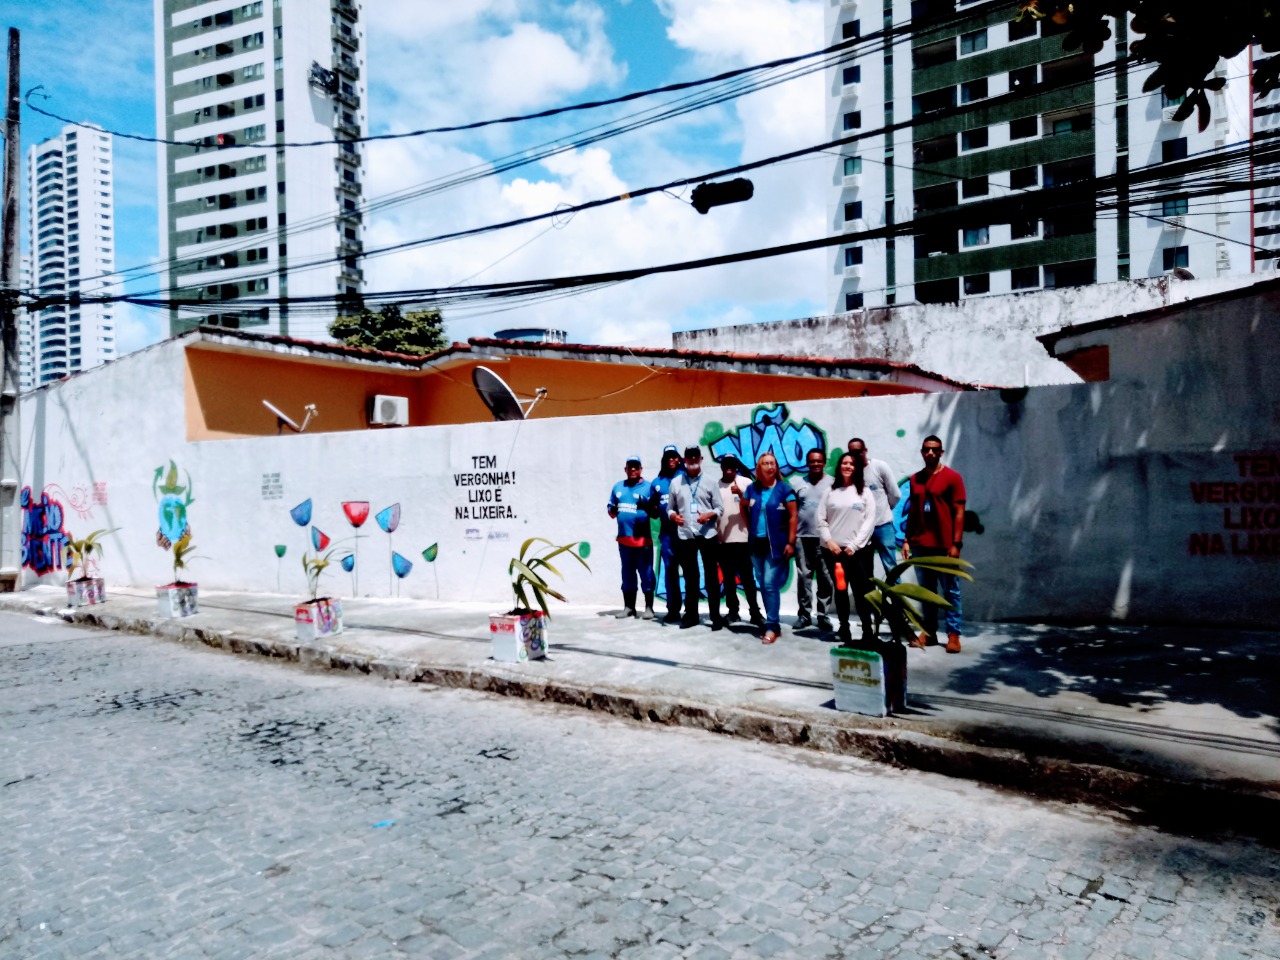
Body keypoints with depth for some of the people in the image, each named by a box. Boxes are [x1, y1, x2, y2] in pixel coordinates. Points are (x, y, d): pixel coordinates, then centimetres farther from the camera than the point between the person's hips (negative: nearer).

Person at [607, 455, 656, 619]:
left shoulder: (648, 487, -1)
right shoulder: (618, 487, 13)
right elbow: (611, 510, 16)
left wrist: (647, 506, -23)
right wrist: (612, 511, -6)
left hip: (643, 539, -4)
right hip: (624, 538, 5)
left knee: (646, 573, -1)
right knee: (627, 573, 12)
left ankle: (649, 607, 7)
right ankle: (629, 607, 20)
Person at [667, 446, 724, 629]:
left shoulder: (710, 482, 5)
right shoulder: (675, 483, 8)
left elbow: (720, 508, 4)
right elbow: (671, 508, 10)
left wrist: (709, 515, -15)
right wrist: (673, 516, -11)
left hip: (707, 535, -1)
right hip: (685, 536, 1)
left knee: (711, 576, 2)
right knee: (690, 576, 10)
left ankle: (715, 616, 8)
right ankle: (691, 614, 19)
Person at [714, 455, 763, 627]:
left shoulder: (746, 483, 0)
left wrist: (740, 494, -22)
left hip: (742, 538, -3)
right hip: (721, 539, 3)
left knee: (747, 577, 0)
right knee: (728, 578, 10)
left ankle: (755, 611, 6)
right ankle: (732, 611, 18)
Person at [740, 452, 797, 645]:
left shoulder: (784, 489, -5)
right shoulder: (752, 489, 6)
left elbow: (793, 516, -6)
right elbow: (743, 507, 23)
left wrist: (791, 543, -11)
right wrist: (749, 528, 12)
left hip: (776, 545, -5)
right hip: (756, 544, 5)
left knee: (770, 584, -10)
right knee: (763, 585, 10)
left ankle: (772, 626, -3)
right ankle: (772, 622, 21)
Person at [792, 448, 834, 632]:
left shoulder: (832, 483, 3)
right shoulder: (799, 484, 10)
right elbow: (792, 513, 10)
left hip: (824, 538, -2)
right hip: (802, 537, 2)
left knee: (825, 577, 1)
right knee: (804, 576, 5)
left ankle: (823, 615, 8)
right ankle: (804, 614, 11)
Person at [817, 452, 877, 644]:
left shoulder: (864, 491, 4)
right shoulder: (830, 492, 9)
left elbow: (869, 521, -3)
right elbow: (821, 520, 6)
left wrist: (854, 545, -10)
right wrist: (829, 541, -8)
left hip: (858, 550, -2)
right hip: (834, 549, 2)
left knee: (861, 591, -4)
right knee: (840, 591, 9)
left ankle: (867, 631, 0)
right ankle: (844, 629, 18)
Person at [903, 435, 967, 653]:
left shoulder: (952, 477, -3)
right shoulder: (915, 479, 11)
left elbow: (959, 512, -6)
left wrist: (956, 543, -12)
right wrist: (907, 540, 8)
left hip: (944, 545, -5)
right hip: (920, 545, 5)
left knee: (950, 590, 2)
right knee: (926, 590, 10)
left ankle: (953, 634, 7)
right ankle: (929, 631, 17)